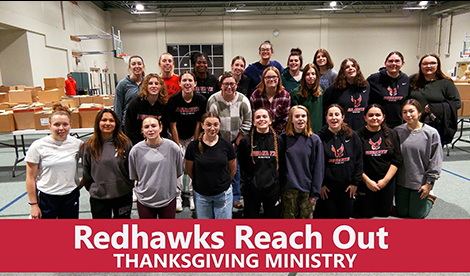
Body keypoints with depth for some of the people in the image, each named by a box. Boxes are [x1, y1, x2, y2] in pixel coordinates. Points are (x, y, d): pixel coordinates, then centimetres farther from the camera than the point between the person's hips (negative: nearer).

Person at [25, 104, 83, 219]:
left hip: (71, 197, 2)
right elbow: (31, 178, -6)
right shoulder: (38, 146, -10)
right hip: (46, 197, -2)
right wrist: (34, 205, -5)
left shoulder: (77, 144, -4)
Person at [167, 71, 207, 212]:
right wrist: (178, 147, -12)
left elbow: (198, 124, -6)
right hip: (177, 137, -1)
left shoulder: (201, 100, -13)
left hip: (192, 137, 1)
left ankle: (192, 194, 16)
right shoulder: (173, 100, -18)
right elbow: (173, 125, -13)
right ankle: (178, 196, 6)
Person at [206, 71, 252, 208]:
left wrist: (236, 143, -4)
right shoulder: (213, 100, -9)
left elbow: (246, 124, -3)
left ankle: (235, 197, 19)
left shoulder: (243, 101, -6)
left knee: (235, 168, 5)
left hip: (237, 142, 1)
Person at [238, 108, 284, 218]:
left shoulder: (278, 140, 4)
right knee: (251, 217, 10)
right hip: (251, 189, -1)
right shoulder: (246, 141, -1)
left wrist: (280, 183, 5)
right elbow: (241, 164, 5)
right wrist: (246, 179, -2)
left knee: (273, 216, 12)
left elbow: (282, 164, 9)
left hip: (273, 188, 1)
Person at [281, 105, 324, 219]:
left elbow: (318, 168, 0)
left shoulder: (315, 139, 0)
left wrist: (315, 192, -4)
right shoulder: (284, 138, 1)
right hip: (288, 189, 0)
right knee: (288, 217, 9)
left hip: (308, 190, 0)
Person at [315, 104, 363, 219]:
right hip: (327, 187, -2)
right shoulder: (321, 137, -5)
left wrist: (355, 182, 1)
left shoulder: (352, 136, 2)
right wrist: (320, 184, -8)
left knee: (345, 215, 13)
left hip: (348, 187, 3)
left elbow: (358, 160, 4)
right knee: (328, 215, 5)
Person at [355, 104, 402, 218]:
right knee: (367, 214, 8)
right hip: (365, 182, -2)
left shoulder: (391, 134, 1)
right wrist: (367, 181, -13)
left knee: (385, 213, 13)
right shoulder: (359, 135, -9)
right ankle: (359, 200, 36)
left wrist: (385, 180, -9)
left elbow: (397, 159, -1)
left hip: (387, 182, 3)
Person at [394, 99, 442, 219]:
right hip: (401, 182, 3)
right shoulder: (397, 131, -5)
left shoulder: (431, 133, -11)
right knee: (401, 212, 16)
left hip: (420, 183, -2)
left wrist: (429, 183, -7)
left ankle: (429, 198, 38)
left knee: (416, 215, 11)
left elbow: (435, 161, -7)